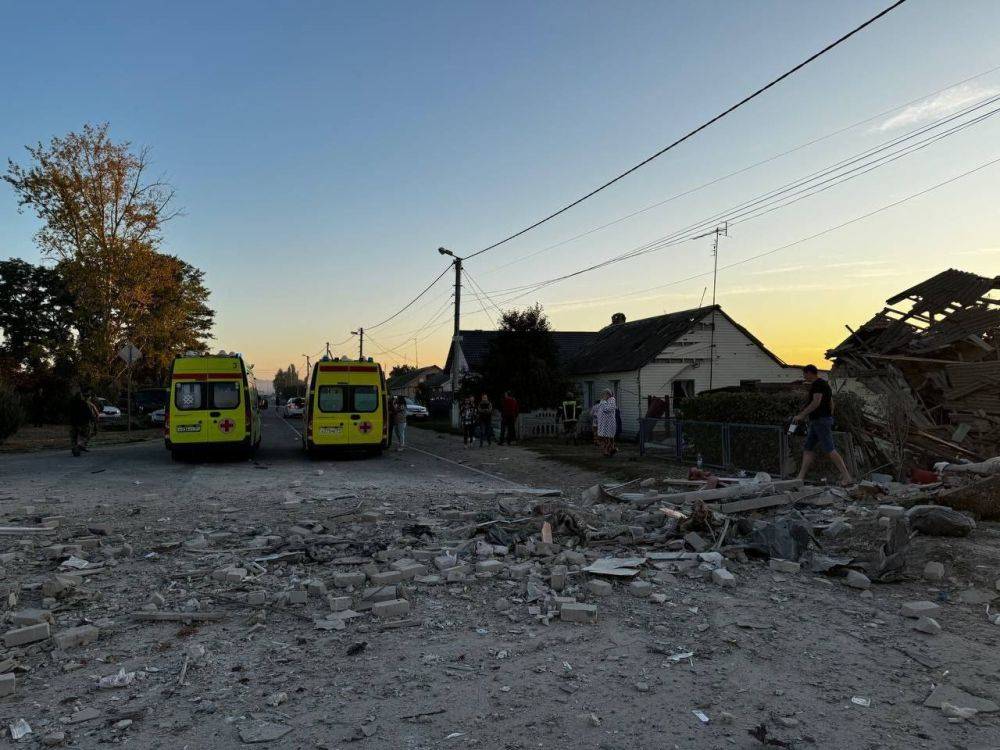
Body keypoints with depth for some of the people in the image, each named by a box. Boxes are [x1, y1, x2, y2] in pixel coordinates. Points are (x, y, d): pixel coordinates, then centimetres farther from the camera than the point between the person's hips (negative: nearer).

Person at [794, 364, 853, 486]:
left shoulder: (818, 383, -12)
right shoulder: (824, 384, 20)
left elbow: (816, 403, -22)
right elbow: (831, 404, 22)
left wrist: (801, 415, -18)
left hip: (821, 420, -10)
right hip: (817, 422, 10)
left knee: (829, 449, -11)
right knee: (808, 449, 5)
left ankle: (846, 477, -10)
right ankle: (800, 478, 2)